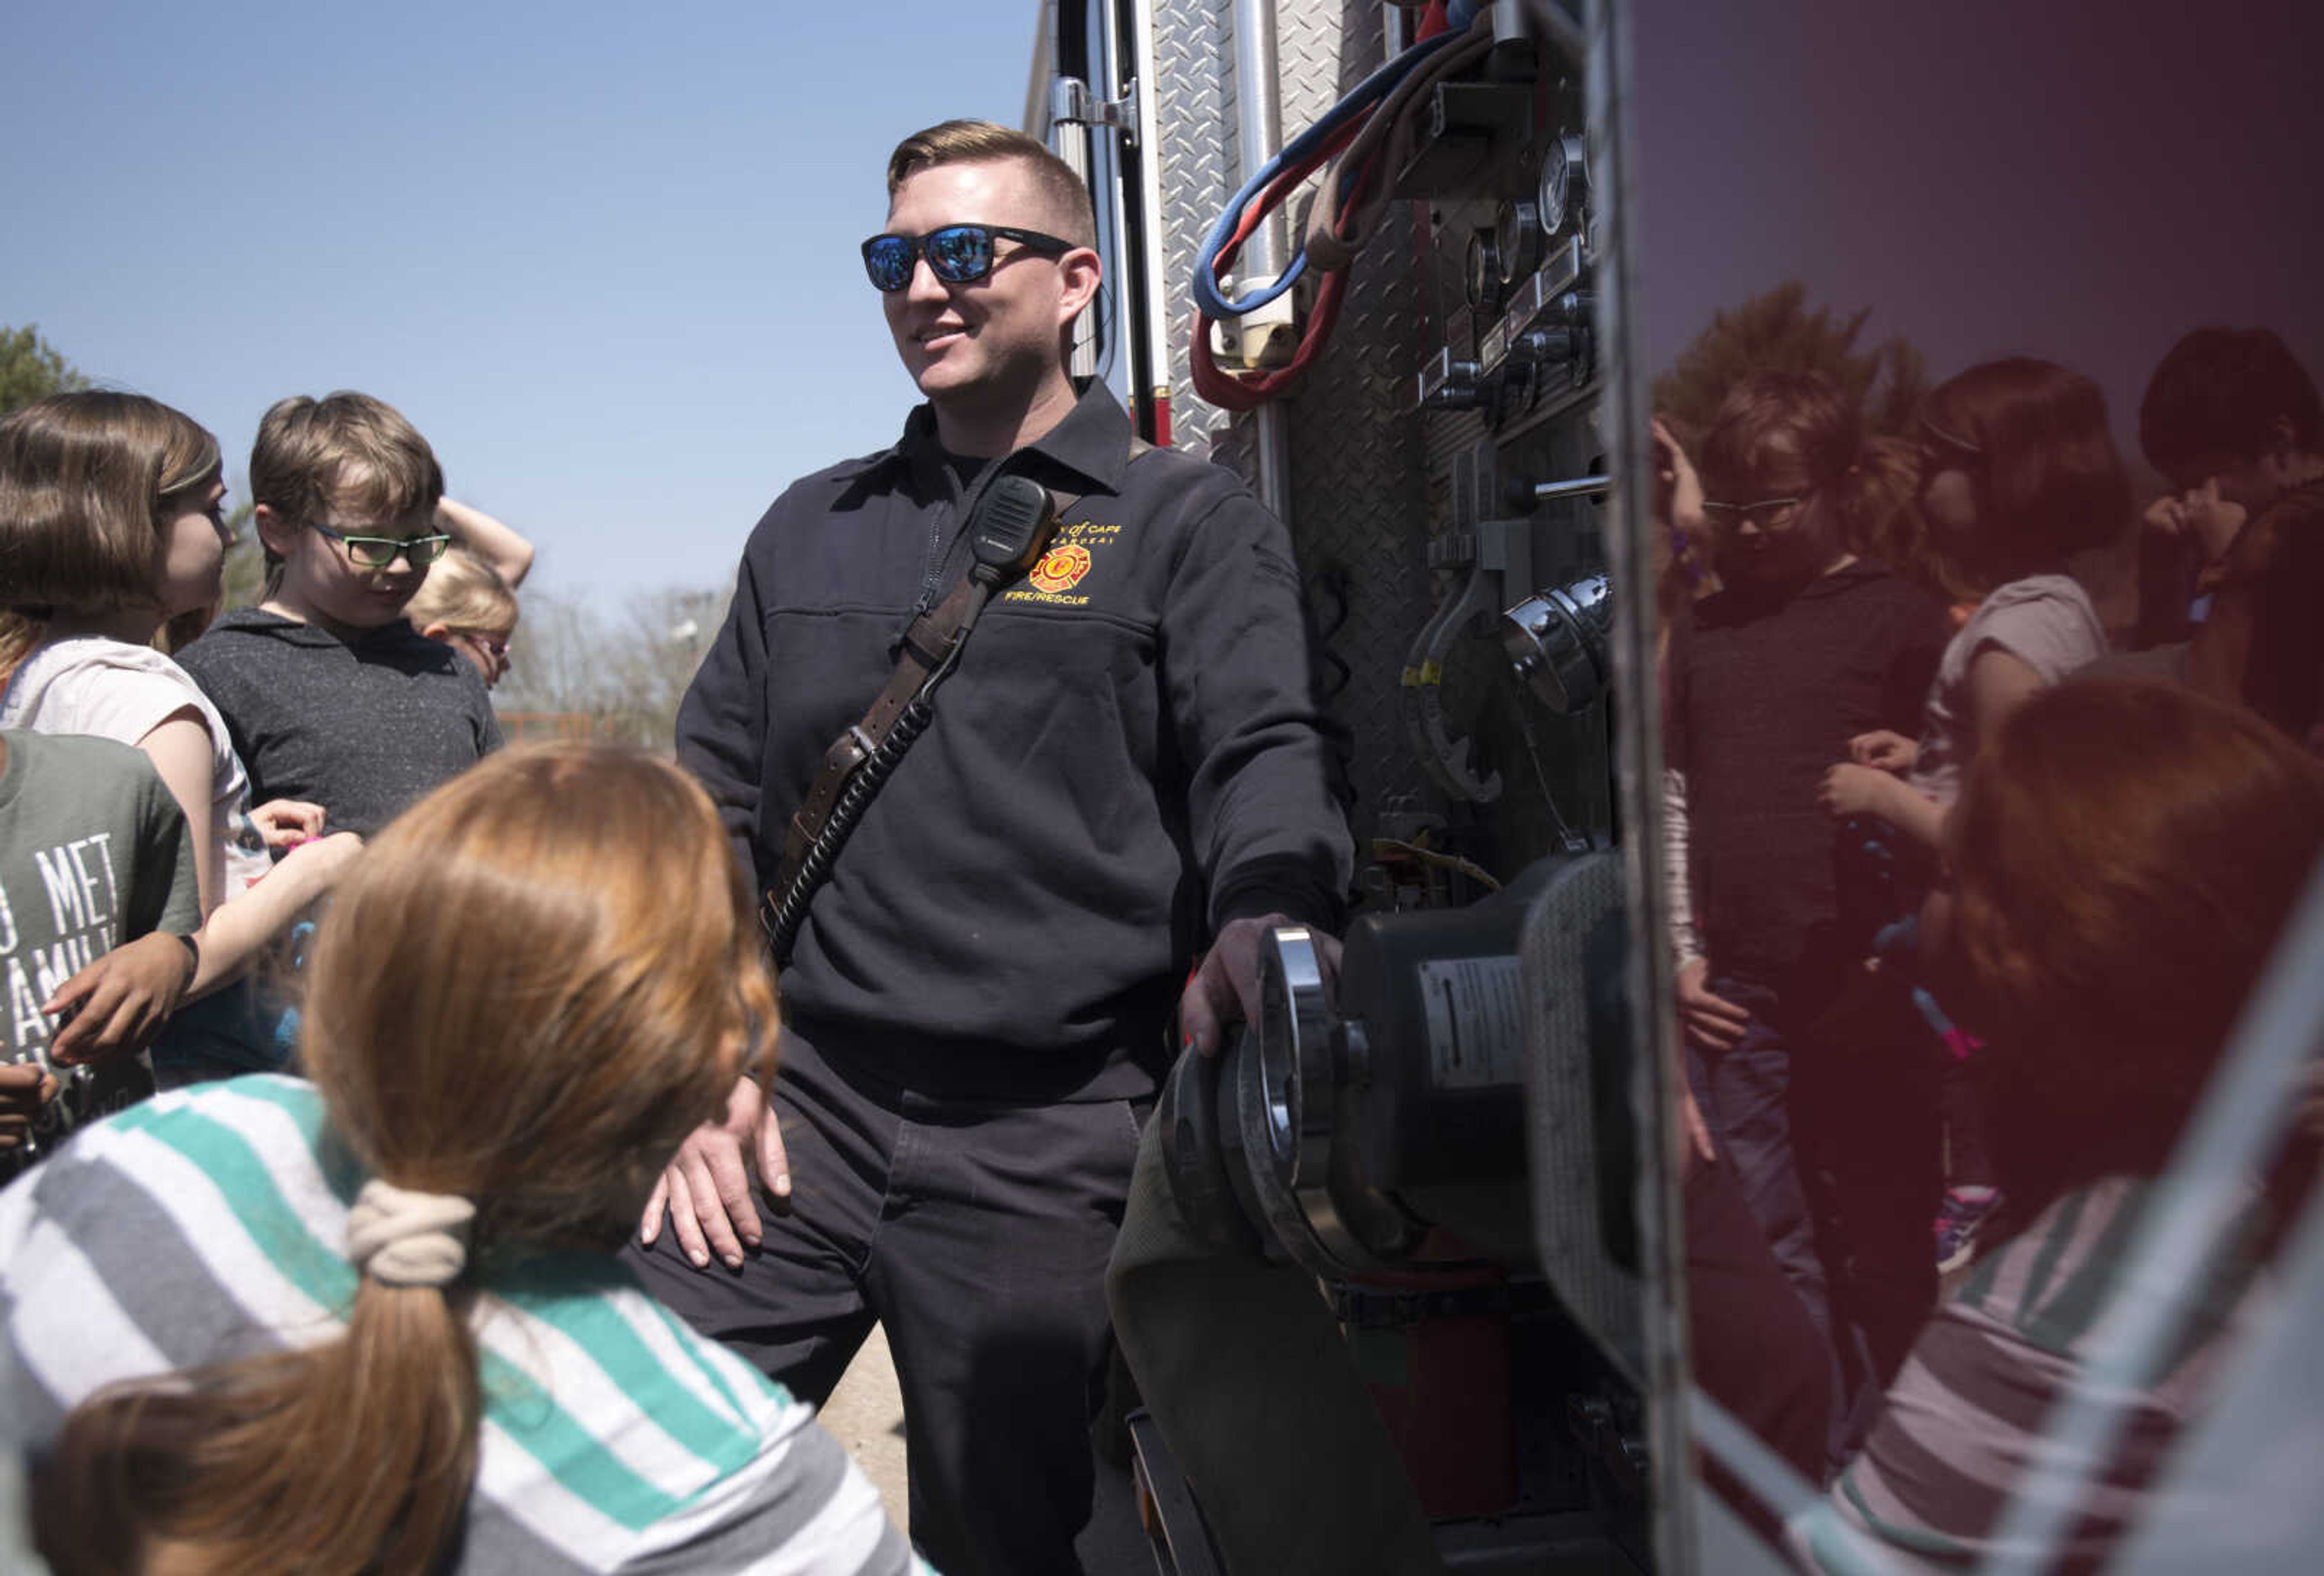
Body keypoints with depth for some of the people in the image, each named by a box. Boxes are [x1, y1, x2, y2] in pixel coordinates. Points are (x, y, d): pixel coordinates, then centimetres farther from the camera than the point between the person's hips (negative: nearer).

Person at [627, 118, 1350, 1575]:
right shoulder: (813, 530, 16)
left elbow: (1265, 752, -9)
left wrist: (1262, 912, -32)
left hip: (1048, 1137, -3)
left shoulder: (1187, 522, 4)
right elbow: (713, 803, 15)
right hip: (804, 1098, 3)